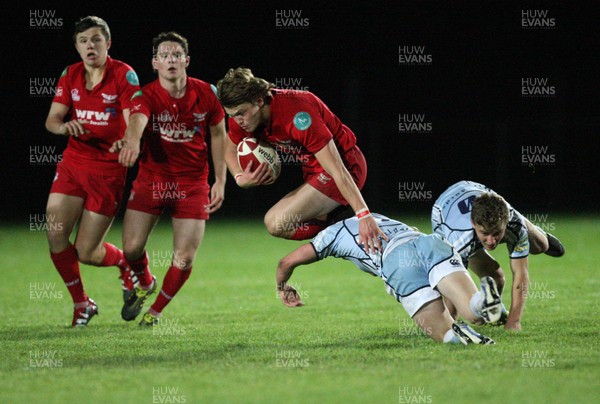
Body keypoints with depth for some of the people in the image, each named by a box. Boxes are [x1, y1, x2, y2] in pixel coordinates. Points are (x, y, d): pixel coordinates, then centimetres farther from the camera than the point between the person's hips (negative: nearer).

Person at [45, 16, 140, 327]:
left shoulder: (124, 75, -10)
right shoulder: (70, 75, 4)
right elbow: (52, 119, 2)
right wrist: (64, 126, -22)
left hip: (108, 168, -4)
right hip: (73, 162, 4)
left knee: (87, 253, -4)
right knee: (55, 235, -8)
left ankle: (126, 263, 31)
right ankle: (81, 305, 13)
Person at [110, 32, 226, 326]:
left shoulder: (206, 93, -7)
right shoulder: (146, 96, -14)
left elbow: (218, 135, 6)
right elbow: (137, 121, -37)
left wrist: (220, 181, 2)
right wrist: (131, 142, -61)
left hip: (193, 183, 1)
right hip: (151, 178, -1)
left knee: (185, 257, -5)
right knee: (132, 248, -5)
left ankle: (156, 310, 20)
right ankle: (145, 284, 31)